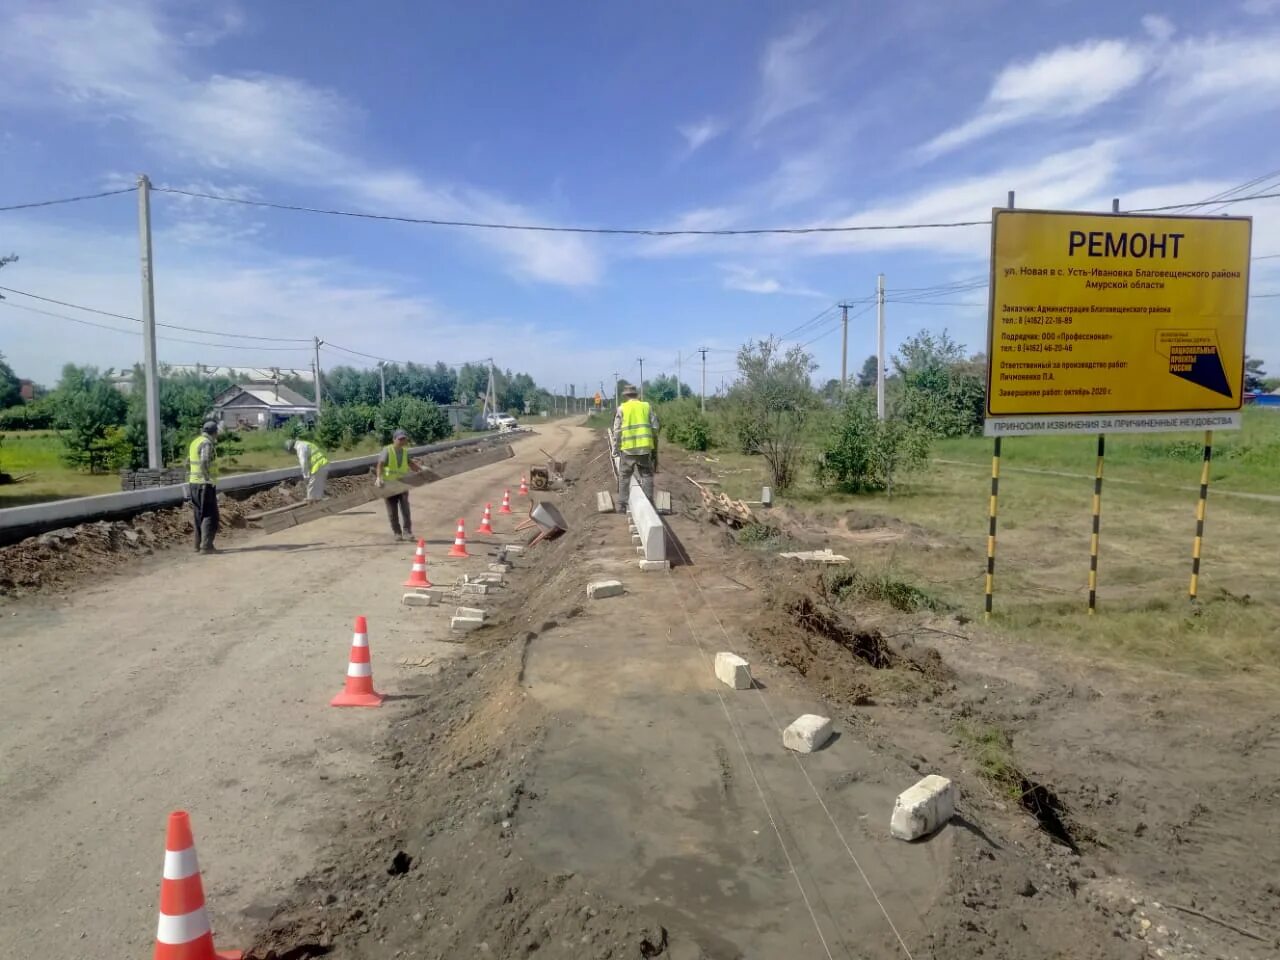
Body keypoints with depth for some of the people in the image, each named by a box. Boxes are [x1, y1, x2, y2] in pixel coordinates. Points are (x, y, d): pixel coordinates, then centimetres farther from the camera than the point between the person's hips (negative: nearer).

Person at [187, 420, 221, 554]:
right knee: (210, 516, -5)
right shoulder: (207, 444, -15)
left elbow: (188, 464, 20)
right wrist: (209, 480, -21)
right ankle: (206, 546, -8)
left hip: (194, 484, 9)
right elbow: (204, 464, -28)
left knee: (200, 515, 14)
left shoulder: (195, 442, 14)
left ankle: (199, 545, 18)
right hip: (205, 485, -9)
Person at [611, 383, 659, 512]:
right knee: (646, 476, 9)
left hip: (628, 448, -1)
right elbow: (655, 428, 5)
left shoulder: (622, 408, 1)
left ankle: (622, 505, 10)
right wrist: (654, 448, 11)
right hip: (645, 447, 1)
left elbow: (617, 431, -1)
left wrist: (615, 449, 7)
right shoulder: (647, 406, 7)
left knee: (624, 477, 9)